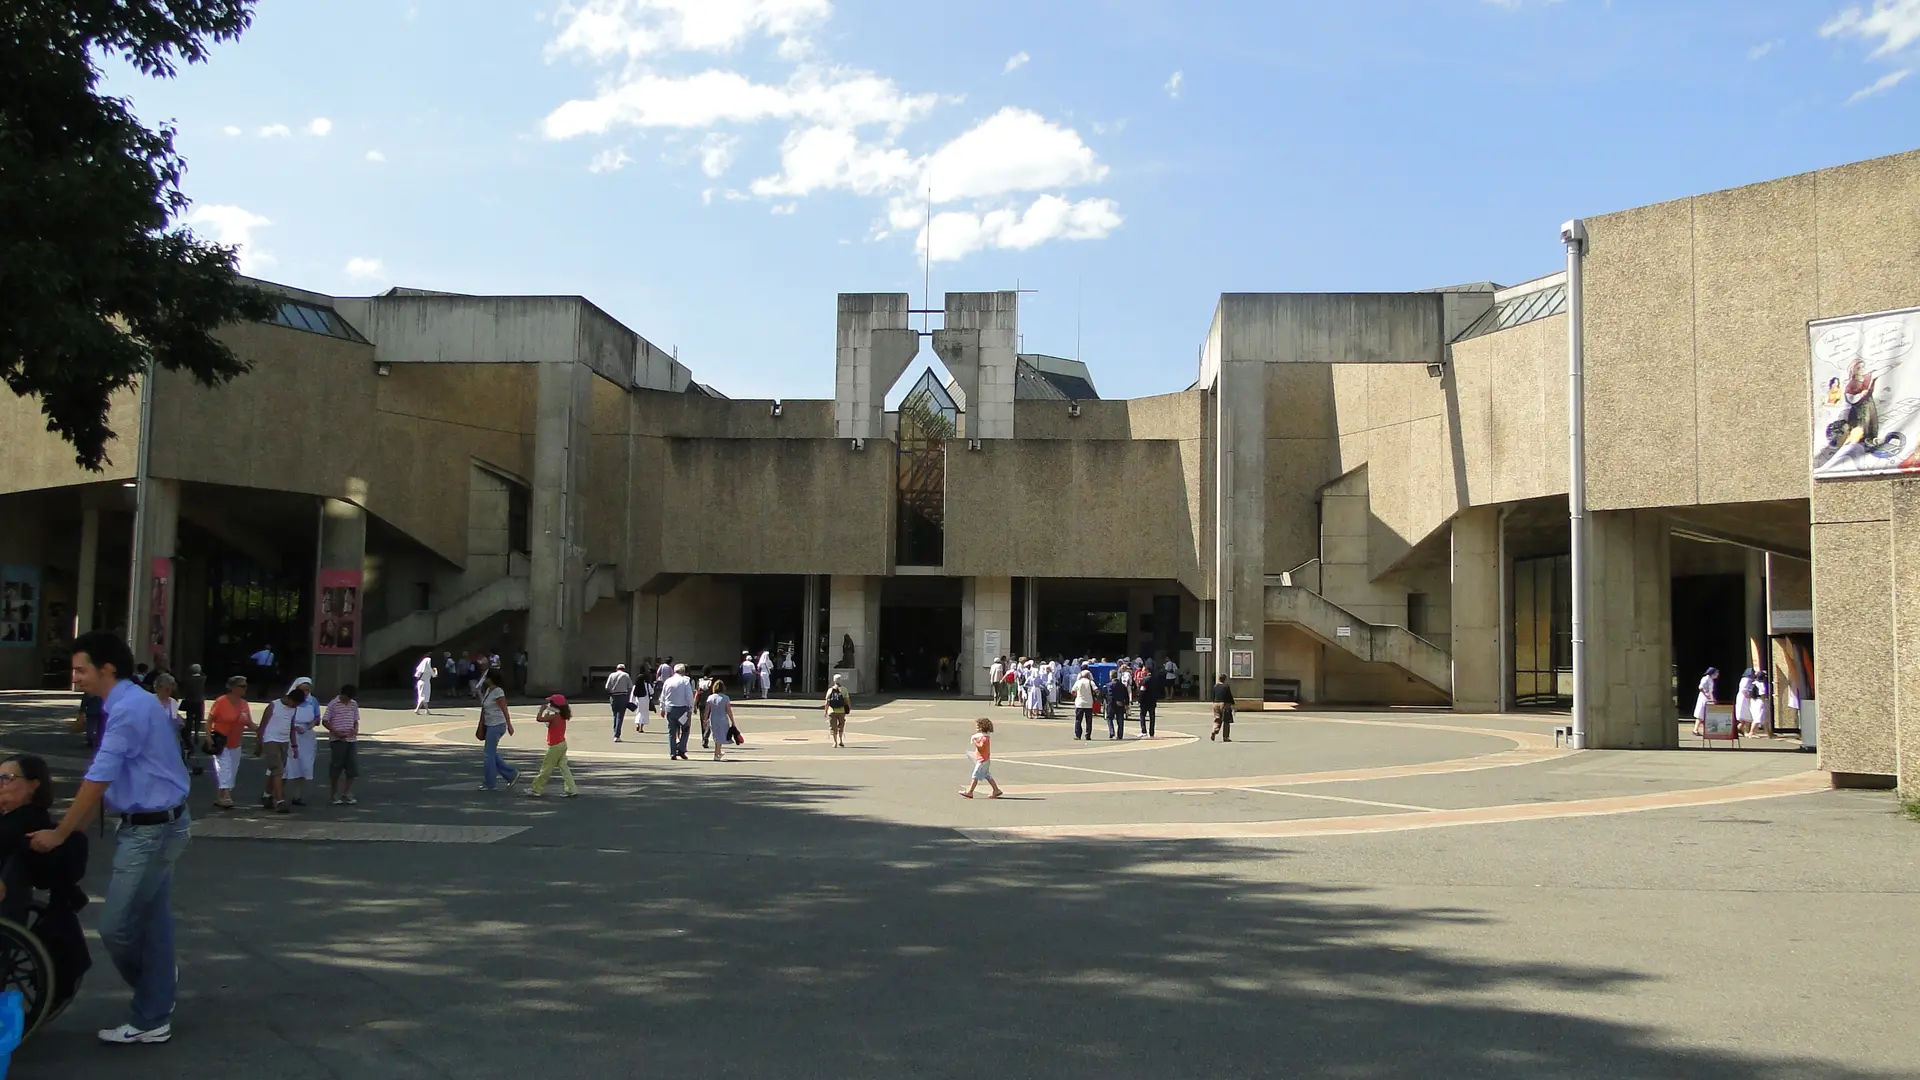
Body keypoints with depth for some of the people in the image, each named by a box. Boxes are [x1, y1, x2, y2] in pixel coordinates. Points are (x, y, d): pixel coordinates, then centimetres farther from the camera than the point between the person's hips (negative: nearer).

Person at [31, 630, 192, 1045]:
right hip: (154, 825, 10)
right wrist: (75, 830, 15)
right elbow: (107, 780, 17)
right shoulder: (126, 705, 13)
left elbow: (98, 780, -18)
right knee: (152, 923, 16)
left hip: (152, 829, -10)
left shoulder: (129, 708, -19)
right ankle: (154, 1019, 27)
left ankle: (149, 1019, 21)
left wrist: (59, 834, -9)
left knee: (116, 926, -1)